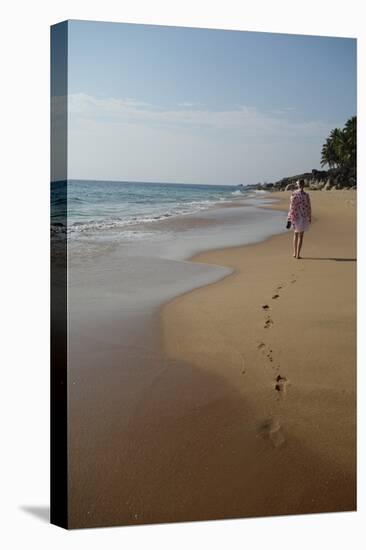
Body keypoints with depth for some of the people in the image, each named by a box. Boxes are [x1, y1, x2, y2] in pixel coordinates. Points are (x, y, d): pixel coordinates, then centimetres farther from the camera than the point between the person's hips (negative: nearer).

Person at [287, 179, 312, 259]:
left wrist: (289, 219, -4)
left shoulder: (293, 194, -7)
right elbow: (309, 207, -4)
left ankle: (295, 253, 23)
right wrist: (309, 218, 10)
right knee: (300, 236, 4)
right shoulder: (306, 195, -9)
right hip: (303, 217, -1)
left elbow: (291, 207, -8)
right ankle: (298, 255, 1)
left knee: (296, 234, 19)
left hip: (295, 217, 1)